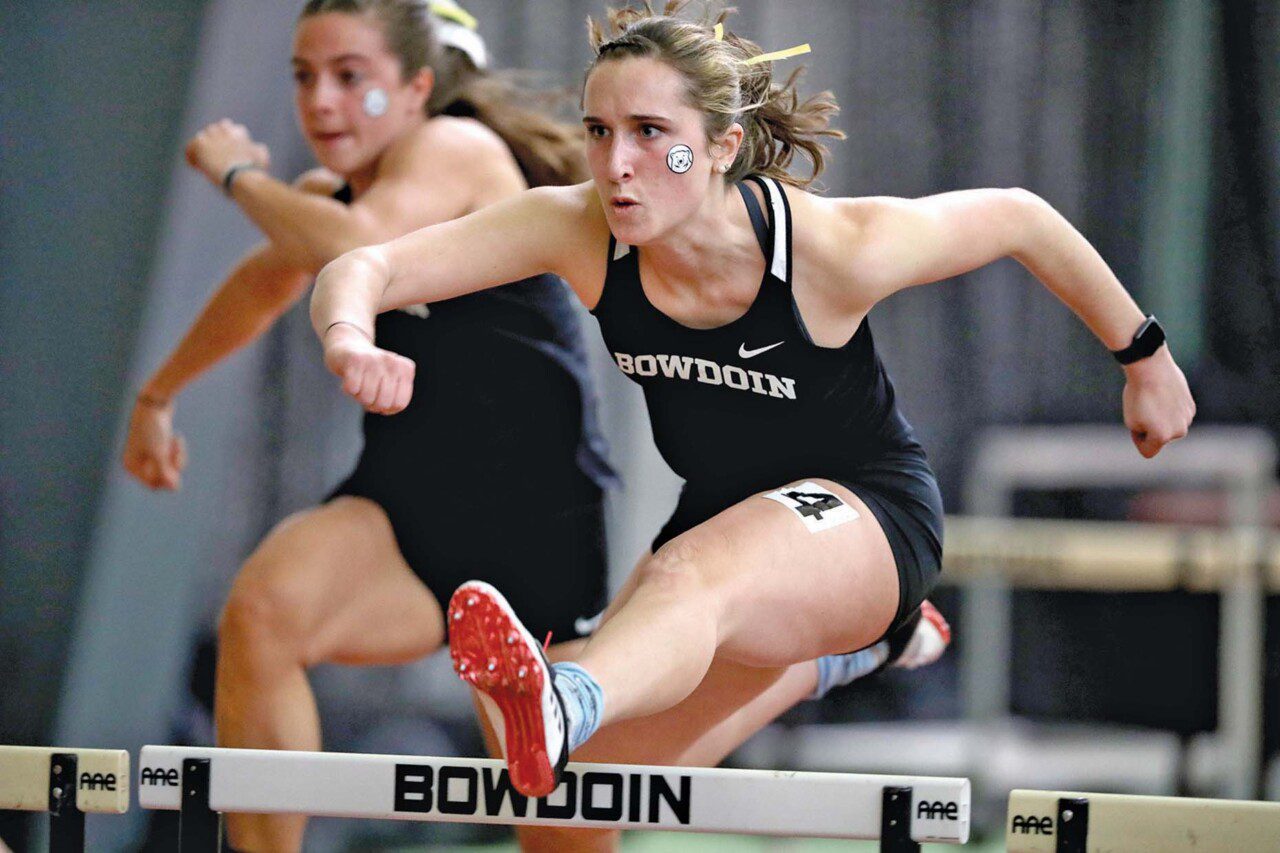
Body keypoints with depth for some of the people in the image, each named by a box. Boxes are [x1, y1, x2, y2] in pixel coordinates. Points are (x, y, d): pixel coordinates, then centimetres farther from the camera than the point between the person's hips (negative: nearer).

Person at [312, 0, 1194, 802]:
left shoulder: (831, 248, -28)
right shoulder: (577, 229, -20)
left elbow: (1018, 217, -11)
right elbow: (366, 268, -23)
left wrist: (1146, 357, 0)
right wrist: (352, 345, -49)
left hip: (869, 510, -7)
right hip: (722, 511, 7)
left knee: (692, 577, -35)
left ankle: (561, 707, -72)